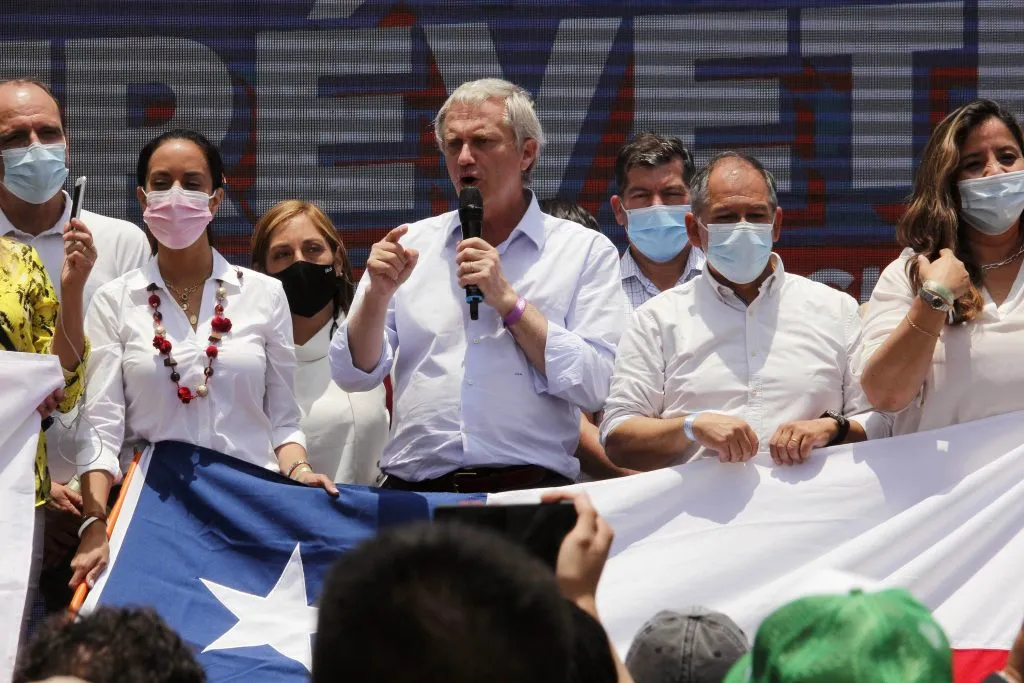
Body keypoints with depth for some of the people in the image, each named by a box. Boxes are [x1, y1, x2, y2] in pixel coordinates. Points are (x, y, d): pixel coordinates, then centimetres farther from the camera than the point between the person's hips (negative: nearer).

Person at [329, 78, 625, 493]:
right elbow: (354, 375, 14)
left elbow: (593, 388, -1)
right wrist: (377, 295, -3)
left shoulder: (587, 251, 10)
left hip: (529, 488, -2)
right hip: (413, 488, 2)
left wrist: (507, 300, -5)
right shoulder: (413, 244, 17)